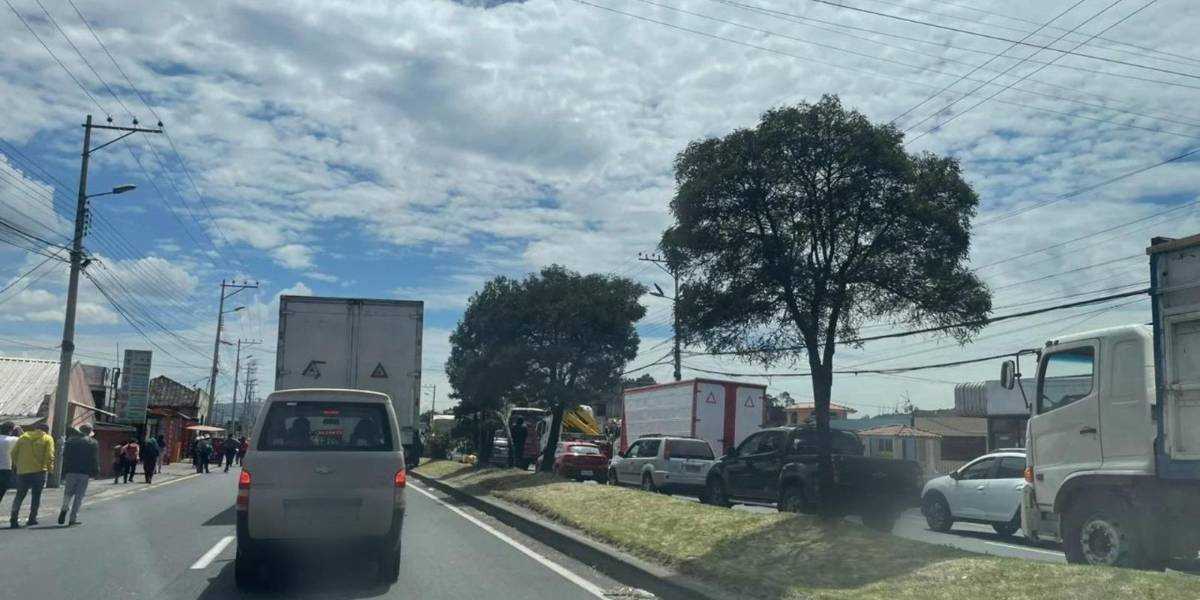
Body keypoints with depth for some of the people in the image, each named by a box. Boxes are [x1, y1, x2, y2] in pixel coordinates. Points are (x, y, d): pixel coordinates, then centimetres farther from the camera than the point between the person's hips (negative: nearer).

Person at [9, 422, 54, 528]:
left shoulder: (23, 437, 9)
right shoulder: (47, 439, -1)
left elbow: (14, 452, 4)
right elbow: (49, 456, -10)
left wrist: (16, 465, 14)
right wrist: (50, 469, -1)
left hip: (22, 471, 2)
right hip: (38, 471, -2)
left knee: (20, 495, 10)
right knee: (36, 495, 10)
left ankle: (14, 516, -8)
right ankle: (32, 518, 9)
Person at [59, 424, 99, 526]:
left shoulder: (70, 440, 8)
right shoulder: (93, 443, 3)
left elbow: (65, 457, 6)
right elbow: (95, 460, 1)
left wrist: (63, 473, 9)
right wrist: (95, 473, 8)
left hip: (71, 471, 1)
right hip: (85, 473, -1)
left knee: (68, 492, 12)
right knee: (79, 496, 3)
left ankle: (64, 508, -15)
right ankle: (74, 518, 2)